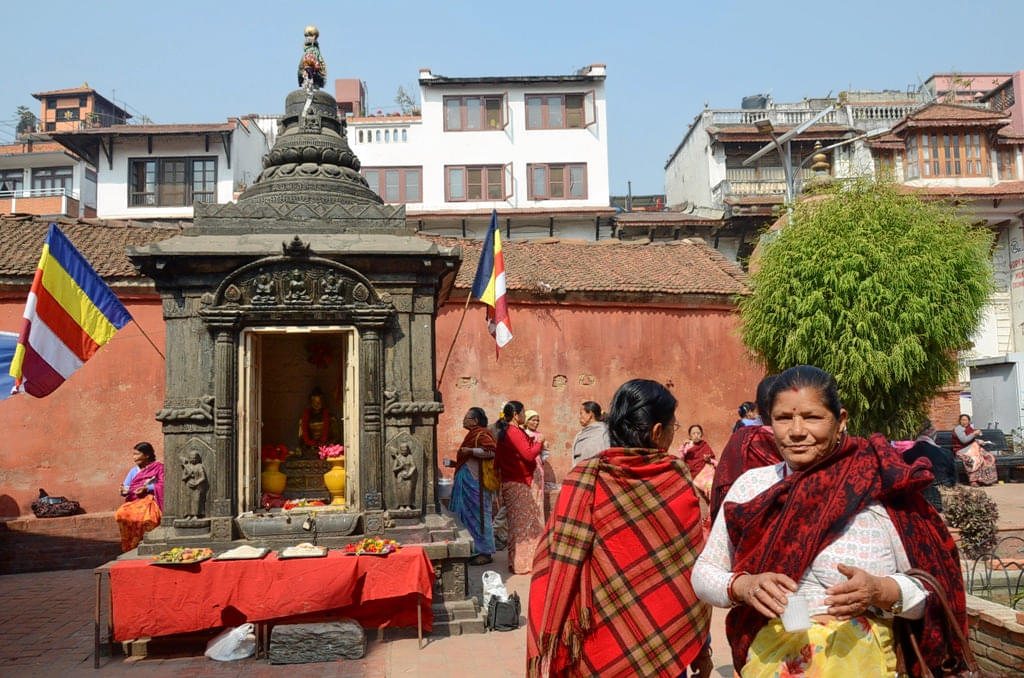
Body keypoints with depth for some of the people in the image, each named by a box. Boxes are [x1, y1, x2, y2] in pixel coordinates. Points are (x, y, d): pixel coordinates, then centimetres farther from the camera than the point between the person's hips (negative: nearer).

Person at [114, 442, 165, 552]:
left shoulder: (158, 467, 8)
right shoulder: (134, 470, 23)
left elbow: (162, 485, -3)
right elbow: (126, 486, 14)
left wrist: (147, 488, -16)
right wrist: (124, 490, -9)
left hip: (150, 499, -5)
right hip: (134, 501, 5)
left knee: (142, 515, -37)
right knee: (120, 514, -27)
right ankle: (127, 547, -18)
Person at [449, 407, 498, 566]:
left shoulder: (481, 434, -12)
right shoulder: (473, 434, 18)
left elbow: (492, 451, -25)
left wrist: (470, 451, -24)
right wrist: (458, 463, 19)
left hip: (477, 482, -10)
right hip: (468, 481, 10)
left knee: (480, 516, -4)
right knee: (470, 516, 11)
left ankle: (485, 552, 3)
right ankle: (476, 550, 17)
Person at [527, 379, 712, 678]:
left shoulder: (585, 479, -10)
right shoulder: (677, 477, -9)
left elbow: (560, 567, -11)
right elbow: (693, 564, -5)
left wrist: (550, 651, -1)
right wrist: (701, 647, 6)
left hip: (602, 645, 0)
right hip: (669, 641, 0)